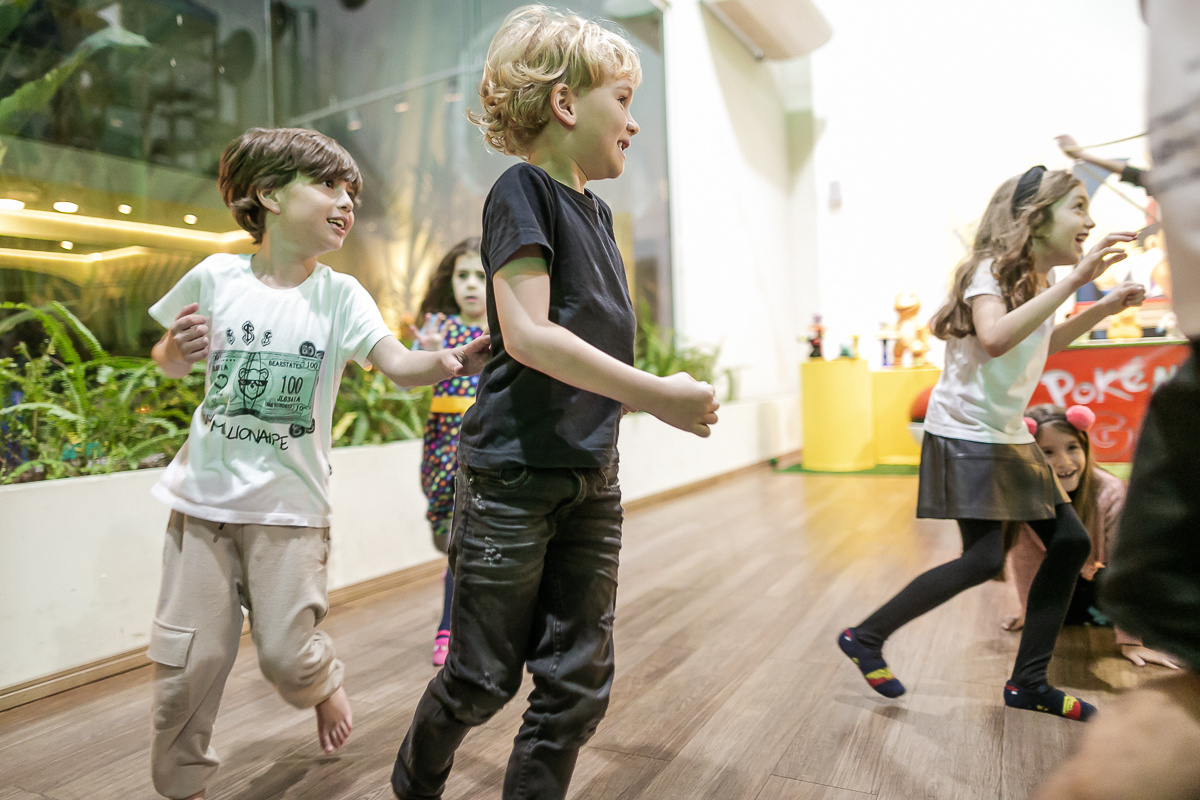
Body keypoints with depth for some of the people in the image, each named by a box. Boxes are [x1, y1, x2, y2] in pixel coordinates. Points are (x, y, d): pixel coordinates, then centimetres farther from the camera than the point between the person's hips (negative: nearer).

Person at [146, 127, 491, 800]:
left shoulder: (340, 295, -5)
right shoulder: (215, 277, -2)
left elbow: (399, 364, -21)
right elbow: (170, 363, 14)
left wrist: (449, 361, -42)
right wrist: (177, 352, -10)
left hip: (291, 505, -1)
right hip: (204, 497, 2)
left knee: (287, 657, -1)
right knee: (187, 661, 6)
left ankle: (325, 681, 36)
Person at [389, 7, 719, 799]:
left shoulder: (596, 210, 14)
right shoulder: (522, 190, -9)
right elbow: (528, 334, -20)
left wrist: (660, 397, 7)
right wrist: (659, 394, -19)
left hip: (591, 478, 7)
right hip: (513, 474, -7)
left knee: (578, 683, 9)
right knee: (483, 677, 10)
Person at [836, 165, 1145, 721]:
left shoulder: (1036, 279, 13)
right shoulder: (992, 269, -14)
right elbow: (996, 339, -35)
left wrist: (1103, 309, 20)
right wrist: (1073, 280, -32)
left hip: (1009, 437, 10)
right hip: (966, 435, -9)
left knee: (1071, 541, 6)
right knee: (984, 559, -14)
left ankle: (1029, 682, 17)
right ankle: (866, 638, 2)